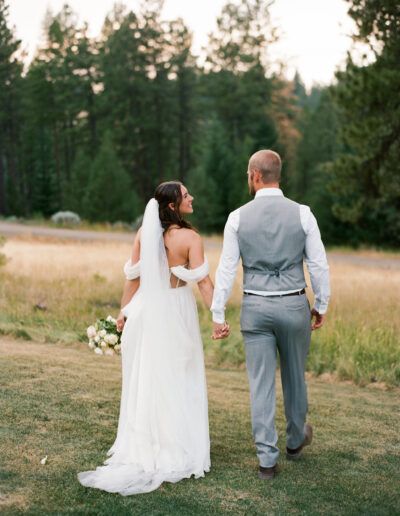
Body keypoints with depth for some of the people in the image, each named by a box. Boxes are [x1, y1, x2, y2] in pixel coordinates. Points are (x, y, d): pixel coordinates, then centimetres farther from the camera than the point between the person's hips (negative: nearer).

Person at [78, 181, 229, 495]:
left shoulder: (145, 234, -2)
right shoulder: (190, 238, -14)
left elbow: (134, 276, 1)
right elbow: (203, 280, -19)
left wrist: (125, 310, 10)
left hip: (146, 310, 4)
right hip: (176, 312, -3)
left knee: (145, 379, 14)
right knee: (177, 381, 9)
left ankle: (141, 446, 24)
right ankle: (176, 450, 18)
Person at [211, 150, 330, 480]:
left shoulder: (238, 218, -5)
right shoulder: (302, 214, -5)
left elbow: (227, 269, -3)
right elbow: (318, 264, -2)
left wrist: (218, 313, 4)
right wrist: (321, 305, 10)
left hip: (255, 308, 0)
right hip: (294, 306, 1)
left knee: (261, 384, 5)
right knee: (294, 376, 19)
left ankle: (267, 459, 8)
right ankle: (296, 440, 40)